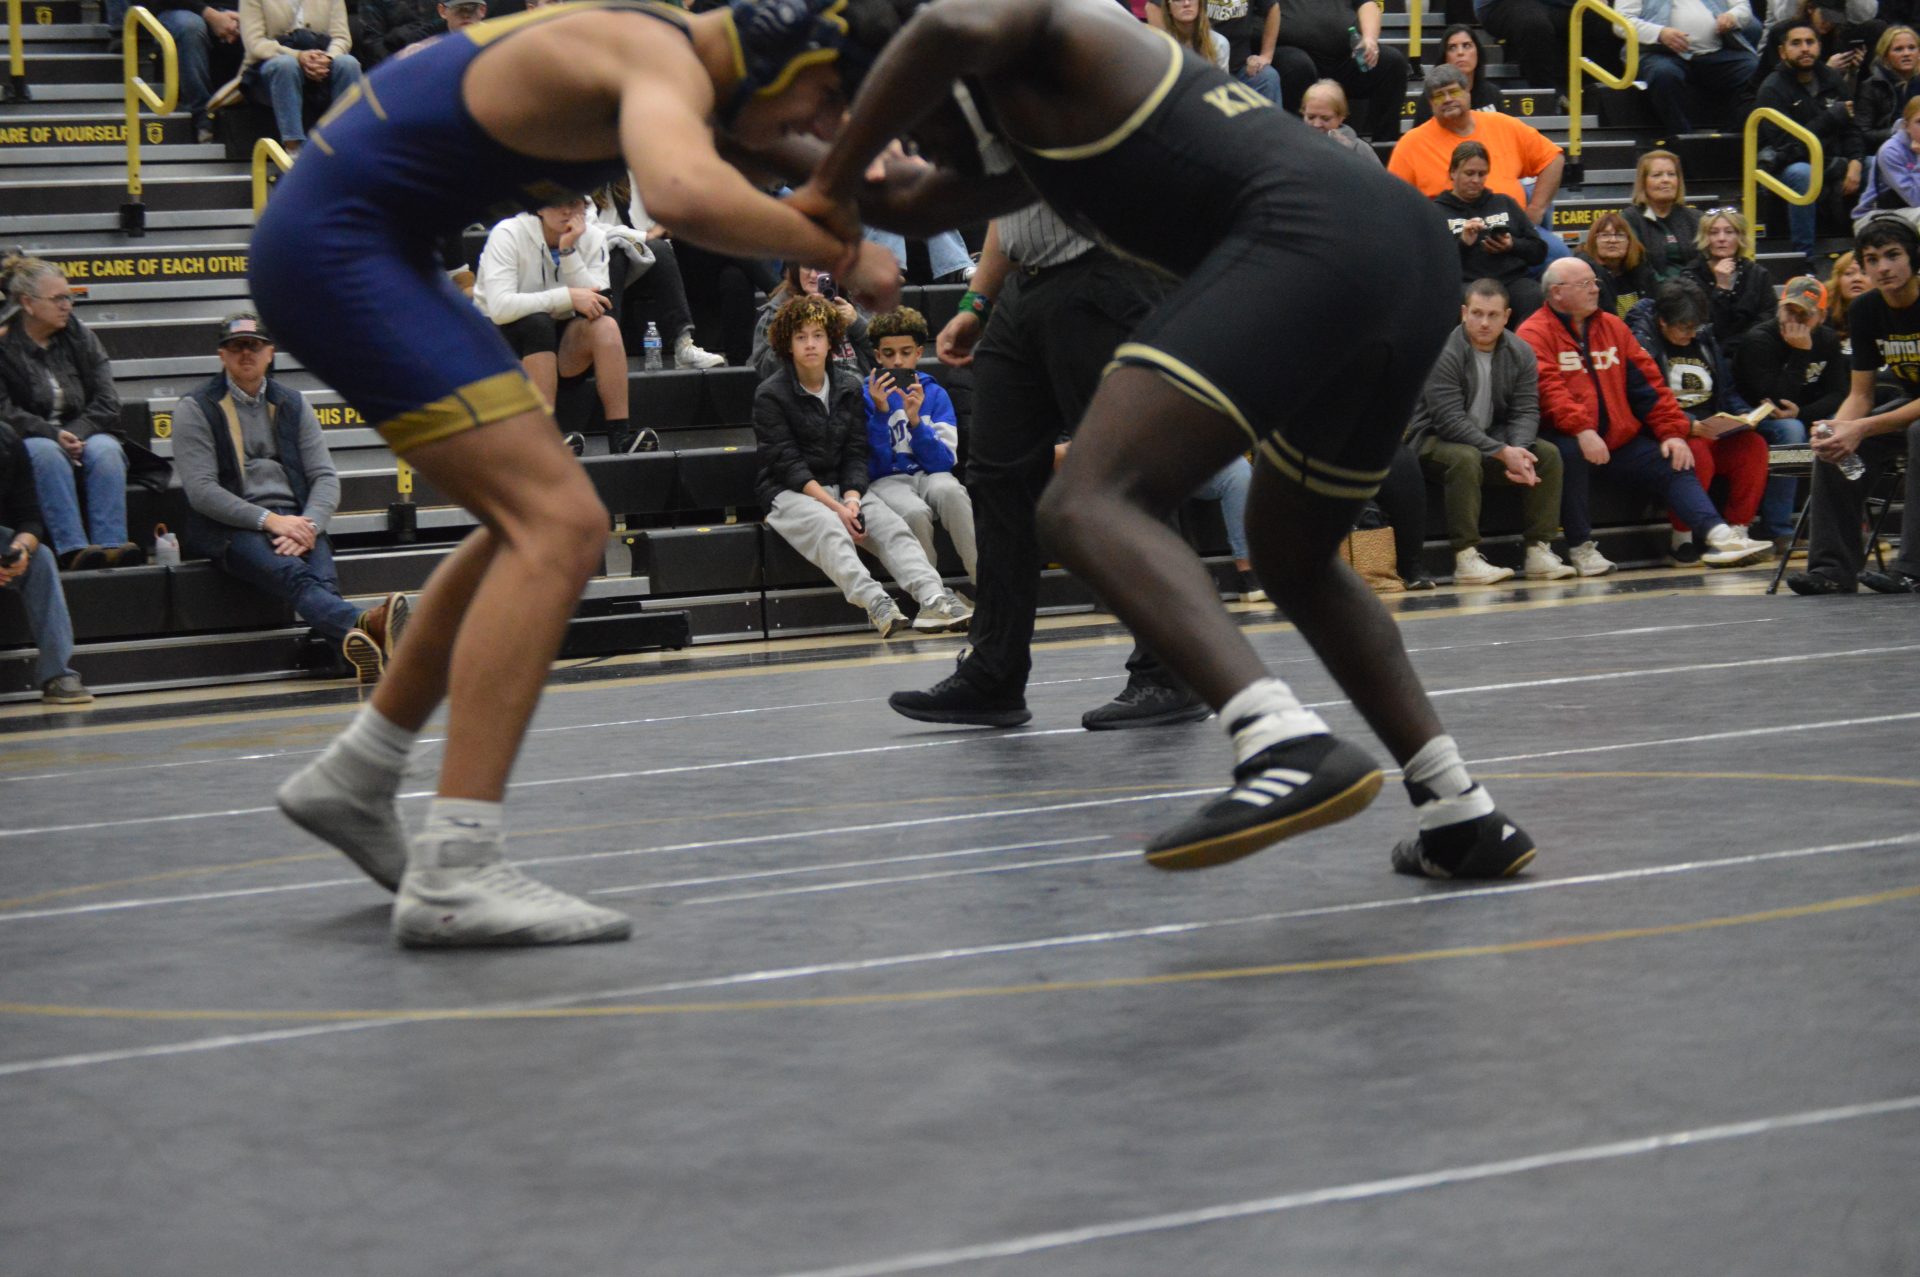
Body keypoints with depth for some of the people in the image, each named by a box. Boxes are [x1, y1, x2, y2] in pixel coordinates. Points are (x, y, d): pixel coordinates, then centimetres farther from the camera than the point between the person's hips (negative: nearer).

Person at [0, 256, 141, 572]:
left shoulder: (79, 337, 10)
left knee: (105, 449, -30)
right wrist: (52, 434, -21)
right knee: (45, 451, -36)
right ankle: (72, 549, -46)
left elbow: (106, 403, 4)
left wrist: (75, 434, -14)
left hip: (83, 437, 3)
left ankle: (111, 545, -42)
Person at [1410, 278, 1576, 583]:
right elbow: (1450, 420, -25)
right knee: (1465, 458, -37)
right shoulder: (1443, 353, -19)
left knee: (1548, 453, -13)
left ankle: (1539, 551, -13)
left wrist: (1519, 451, -25)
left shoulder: (1520, 353, 1)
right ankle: (1466, 557, -34)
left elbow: (1526, 411, -3)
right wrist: (1503, 452, -30)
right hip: (1436, 440, -6)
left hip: (1493, 438, 6)